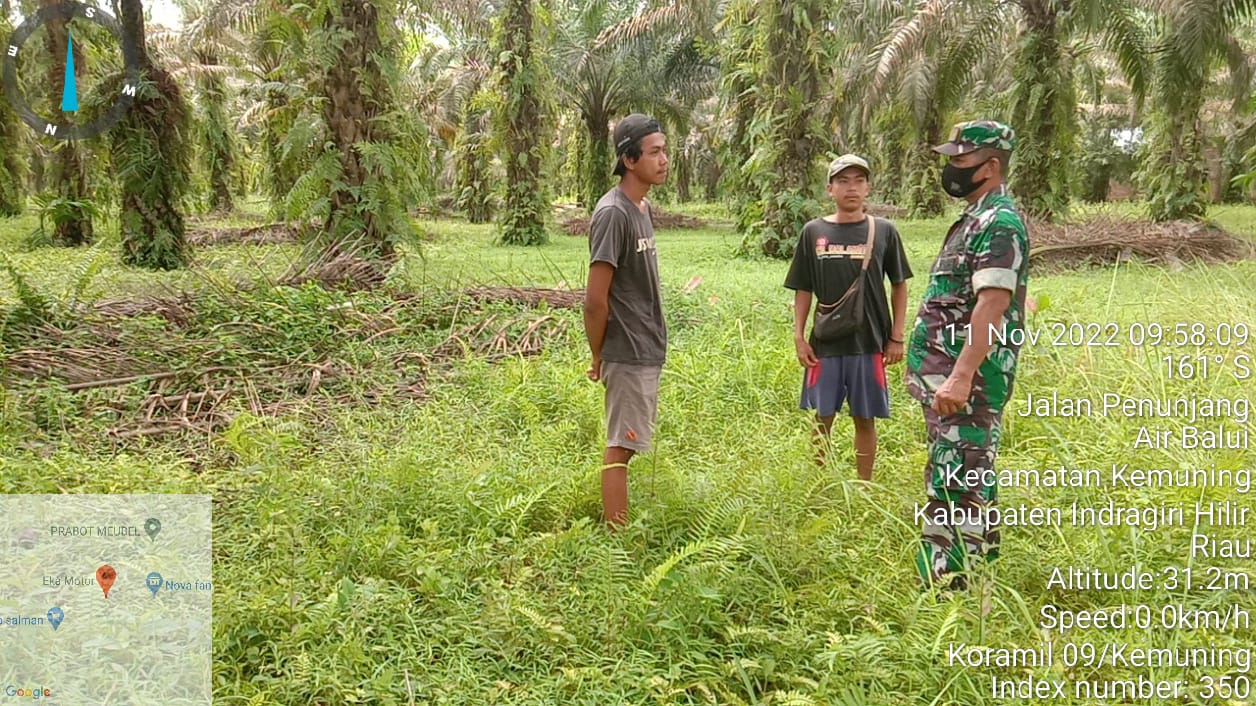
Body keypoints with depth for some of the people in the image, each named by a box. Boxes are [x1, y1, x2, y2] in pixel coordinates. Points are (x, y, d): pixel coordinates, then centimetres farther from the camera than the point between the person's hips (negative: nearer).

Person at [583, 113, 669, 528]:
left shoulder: (643, 208, 11)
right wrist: (598, 357, -8)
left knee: (629, 444, 15)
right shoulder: (612, 213, -18)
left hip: (648, 352, 9)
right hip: (627, 354, -9)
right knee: (621, 448, -3)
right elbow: (595, 299, -18)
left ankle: (622, 534, 26)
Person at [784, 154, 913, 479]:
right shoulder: (814, 232, 2)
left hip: (869, 343, -1)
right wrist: (799, 336, 1)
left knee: (865, 420, 8)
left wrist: (896, 337, 2)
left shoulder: (884, 231, 1)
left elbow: (899, 286, 6)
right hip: (825, 344, 1)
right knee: (822, 419, 7)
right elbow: (803, 290, 7)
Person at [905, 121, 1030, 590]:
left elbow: (992, 306, -24)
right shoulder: (976, 220, 18)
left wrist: (960, 377, -30)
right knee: (970, 481, 17)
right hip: (947, 376, 11)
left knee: (956, 484, -9)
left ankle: (948, 584, -6)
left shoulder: (999, 224, -14)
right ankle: (977, 577, 27)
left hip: (967, 380, -11)